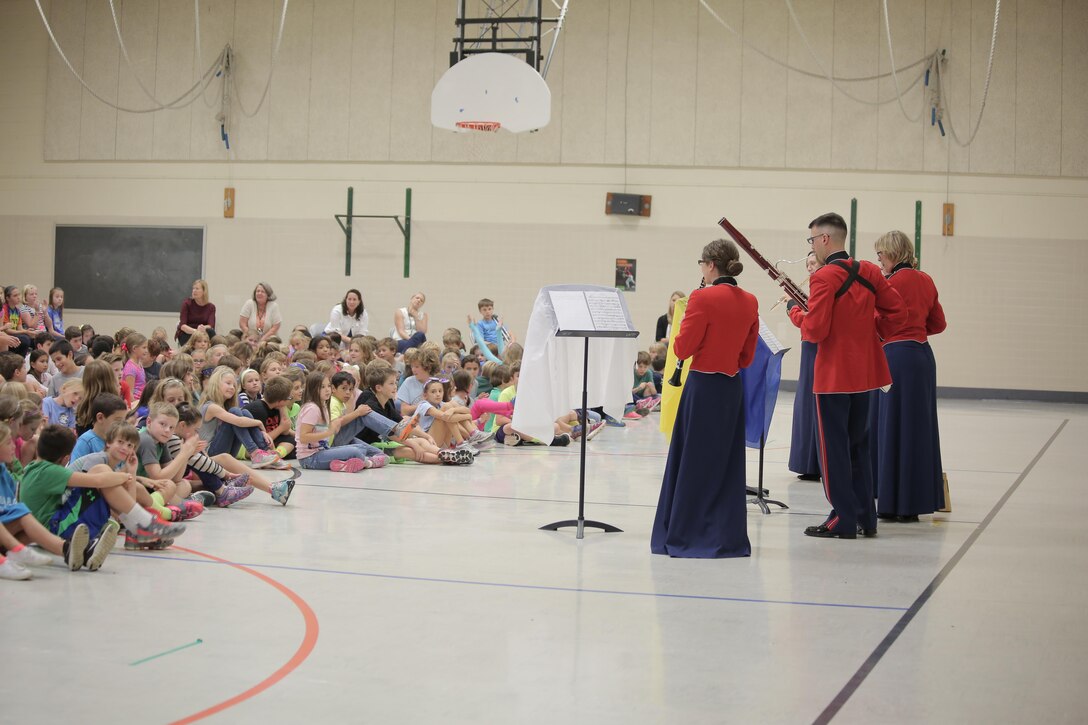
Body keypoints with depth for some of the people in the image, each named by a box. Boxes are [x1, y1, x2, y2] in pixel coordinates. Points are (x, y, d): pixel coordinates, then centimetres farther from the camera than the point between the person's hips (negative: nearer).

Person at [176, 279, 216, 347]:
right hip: (186, 334, -2)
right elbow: (182, 325, -15)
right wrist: (195, 331, -34)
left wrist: (203, 328, -37)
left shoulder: (211, 307, 1)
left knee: (210, 332, -31)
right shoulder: (187, 304, -6)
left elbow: (211, 325, -13)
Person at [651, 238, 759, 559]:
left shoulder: (703, 298, -14)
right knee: (727, 463, 13)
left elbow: (682, 349, -11)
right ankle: (729, 537, 16)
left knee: (694, 461, 3)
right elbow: (747, 356, 11)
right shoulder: (749, 303, 6)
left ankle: (690, 535, 9)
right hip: (733, 388, 6)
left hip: (703, 387, -6)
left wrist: (685, 321, 4)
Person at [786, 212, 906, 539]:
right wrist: (865, 328, 11)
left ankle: (843, 519, 5)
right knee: (858, 444, 16)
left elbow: (815, 331, -19)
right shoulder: (869, 272, 5)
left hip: (833, 374, -7)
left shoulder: (824, 277, -16)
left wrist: (795, 310, -2)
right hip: (864, 372, 7)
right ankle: (866, 518, 20)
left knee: (834, 447, 2)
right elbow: (897, 313, 7)